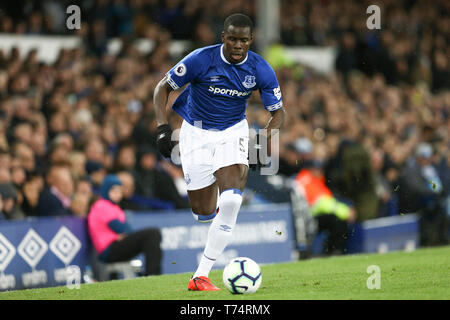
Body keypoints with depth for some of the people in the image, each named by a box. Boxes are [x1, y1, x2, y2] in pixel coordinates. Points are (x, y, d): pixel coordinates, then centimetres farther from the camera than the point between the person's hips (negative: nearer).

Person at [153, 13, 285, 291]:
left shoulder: (260, 70, -12)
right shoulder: (201, 60, -18)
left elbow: (278, 113, 0)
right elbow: (163, 87, -6)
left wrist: (263, 144, -18)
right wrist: (163, 127, -19)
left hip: (233, 132, 1)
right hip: (196, 132, -1)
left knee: (231, 201, -22)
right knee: (204, 214, -1)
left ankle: (201, 276, -17)